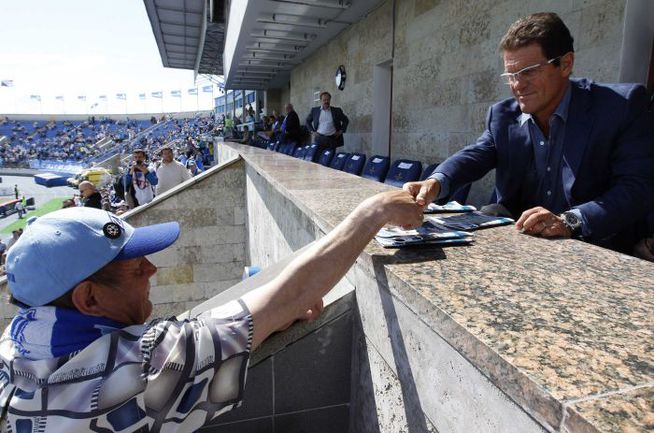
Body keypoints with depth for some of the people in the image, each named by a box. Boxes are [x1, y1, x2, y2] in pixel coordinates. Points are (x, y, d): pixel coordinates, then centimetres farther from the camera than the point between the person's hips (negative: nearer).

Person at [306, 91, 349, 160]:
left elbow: (346, 120, 14)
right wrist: (312, 131, 6)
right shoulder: (314, 110, 7)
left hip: (332, 139, 0)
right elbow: (308, 121, 17)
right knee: (317, 158, -4)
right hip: (319, 138, 0)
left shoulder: (337, 110, 5)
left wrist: (341, 131, 5)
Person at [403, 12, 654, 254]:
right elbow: (475, 156, -9)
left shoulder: (622, 105, -8)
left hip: (592, 250, -2)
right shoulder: (503, 116, 4)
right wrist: (435, 183, -32)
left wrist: (569, 222, -31)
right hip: (515, 241, 3)